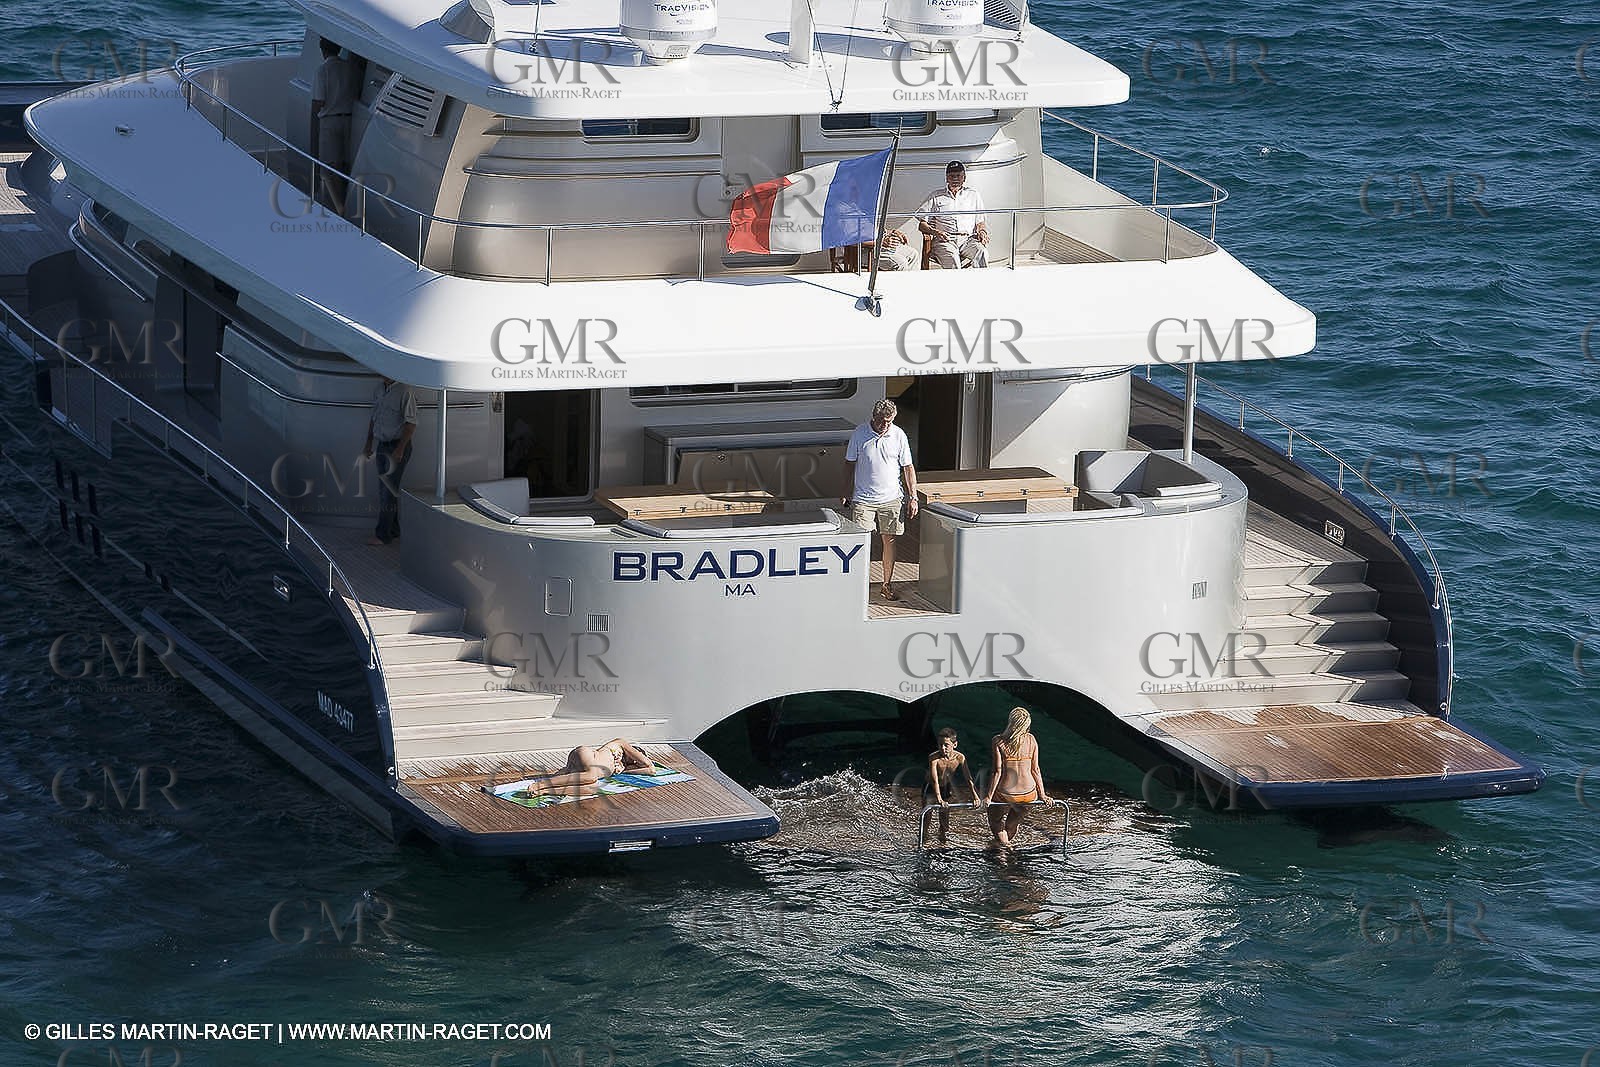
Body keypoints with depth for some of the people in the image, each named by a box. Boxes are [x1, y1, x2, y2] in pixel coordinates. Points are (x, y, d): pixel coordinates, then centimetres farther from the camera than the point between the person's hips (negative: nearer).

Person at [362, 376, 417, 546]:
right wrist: (368, 444, 17)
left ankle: (383, 535, -4)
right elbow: (373, 419, 20)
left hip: (398, 445, -8)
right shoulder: (380, 390, 11)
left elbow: (411, 423, -17)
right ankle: (394, 529, 20)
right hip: (382, 446, 8)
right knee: (384, 490, 11)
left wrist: (400, 449, -22)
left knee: (389, 491, -7)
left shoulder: (405, 392, -14)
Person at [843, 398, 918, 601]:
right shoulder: (860, 434, -4)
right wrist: (847, 493, 5)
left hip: (891, 499, 1)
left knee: (889, 540, 6)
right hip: (863, 499, -1)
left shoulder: (898, 435, -1)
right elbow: (849, 464, 6)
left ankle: (887, 584, 17)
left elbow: (908, 468, 5)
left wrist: (913, 497, 1)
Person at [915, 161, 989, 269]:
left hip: (968, 238, 2)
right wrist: (935, 232, -7)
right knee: (951, 257, -37)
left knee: (981, 252, -33)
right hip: (945, 240, -2)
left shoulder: (973, 195, 24)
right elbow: (921, 223, 12)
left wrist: (982, 231, 1)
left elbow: (980, 221, 24)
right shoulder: (935, 196, 19)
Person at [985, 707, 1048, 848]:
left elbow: (997, 771, -13)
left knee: (997, 821, 28)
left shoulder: (999, 741, -13)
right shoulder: (1031, 740, -4)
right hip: (1028, 794, 3)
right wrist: (1042, 794, 11)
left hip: (1005, 793, -3)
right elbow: (1035, 769, 0)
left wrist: (989, 796, -5)